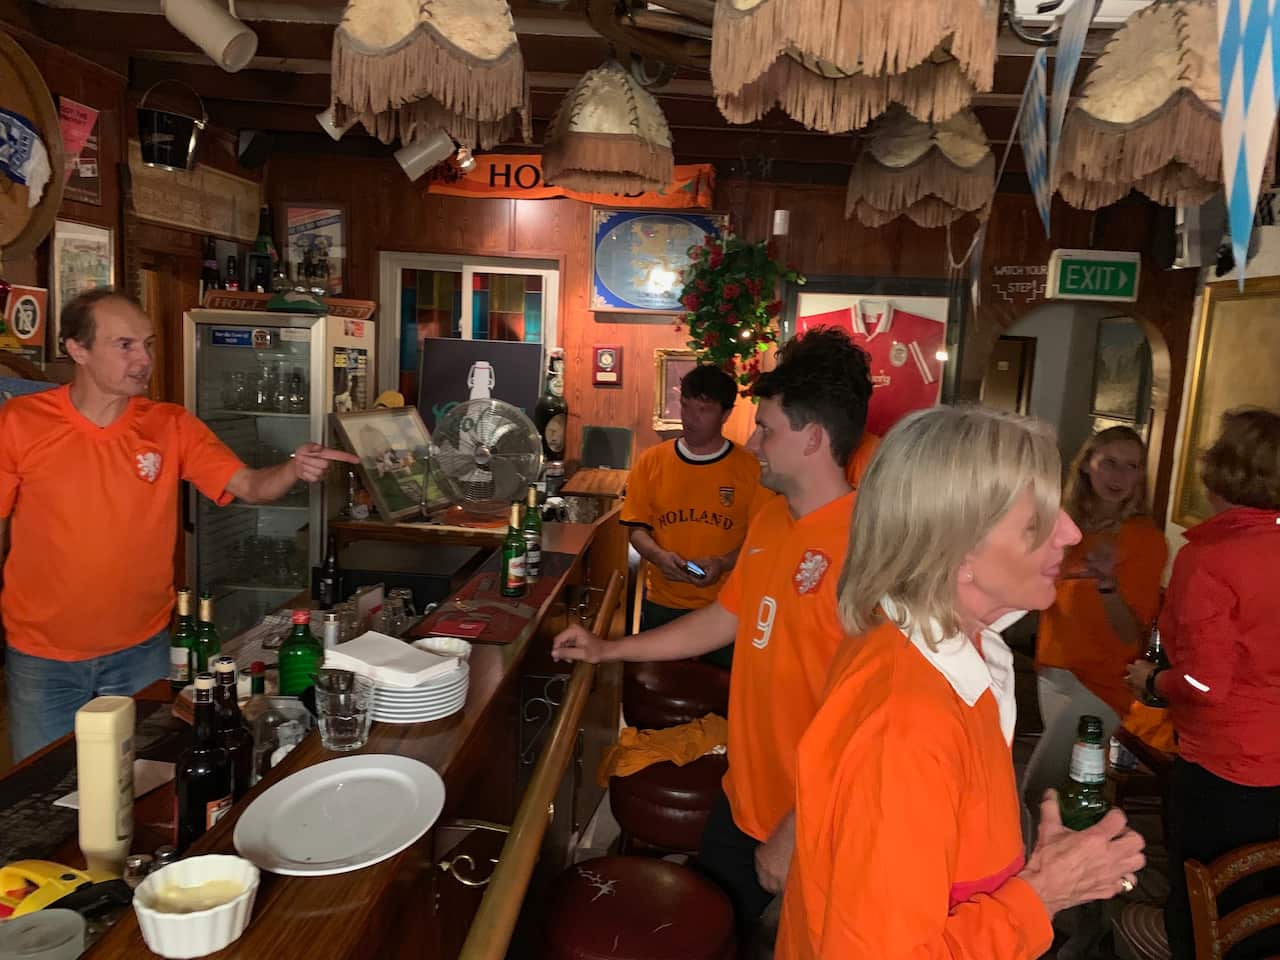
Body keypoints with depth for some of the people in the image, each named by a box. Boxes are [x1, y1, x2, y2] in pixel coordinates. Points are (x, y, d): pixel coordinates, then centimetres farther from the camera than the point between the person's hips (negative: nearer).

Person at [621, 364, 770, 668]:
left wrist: (722, 564, -18)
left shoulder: (751, 468, -5)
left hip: (725, 608, -1)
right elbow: (637, 528, 5)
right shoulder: (651, 461, 2)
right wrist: (659, 556, -14)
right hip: (661, 605, 2)